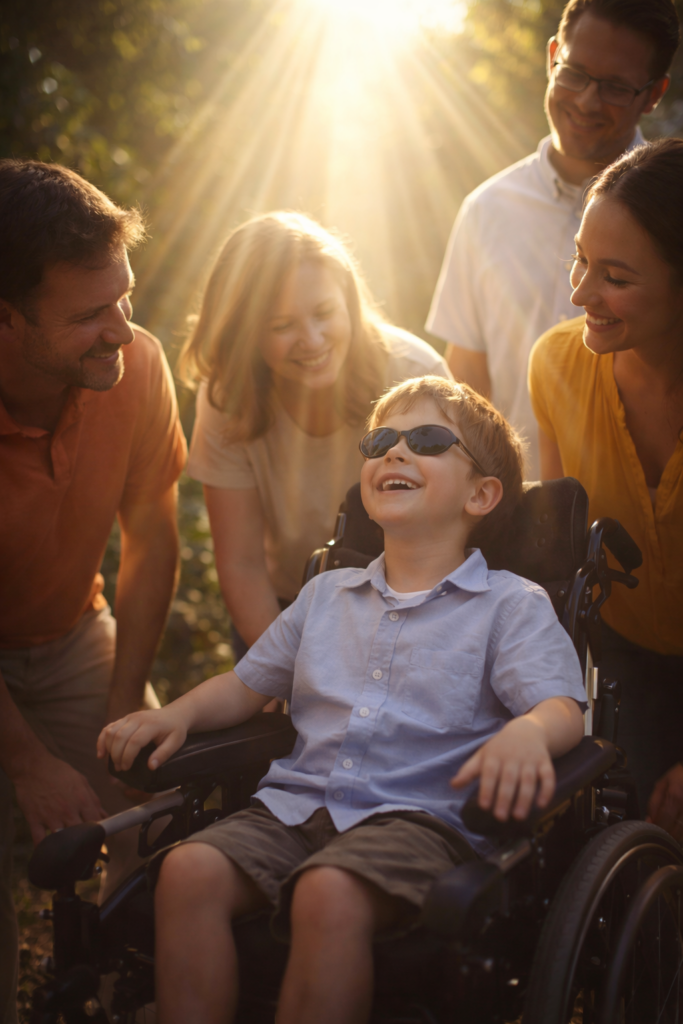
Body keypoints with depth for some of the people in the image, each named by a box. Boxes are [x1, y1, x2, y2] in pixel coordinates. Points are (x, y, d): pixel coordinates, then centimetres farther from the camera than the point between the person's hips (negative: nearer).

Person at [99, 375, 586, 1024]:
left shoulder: (513, 605, 8)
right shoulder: (325, 595, 24)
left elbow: (562, 706, -5)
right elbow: (249, 684, 29)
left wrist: (528, 732, -30)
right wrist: (177, 715, 9)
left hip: (419, 815, -4)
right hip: (296, 805, 5)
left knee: (329, 892, -36)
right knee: (188, 868, -24)